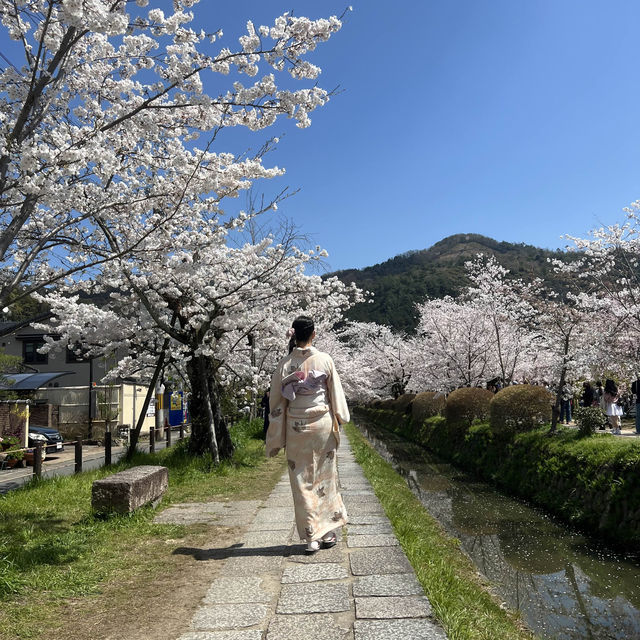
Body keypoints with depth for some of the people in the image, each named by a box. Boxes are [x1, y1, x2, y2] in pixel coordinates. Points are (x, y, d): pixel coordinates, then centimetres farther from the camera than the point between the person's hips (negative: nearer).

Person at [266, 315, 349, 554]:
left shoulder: (285, 364, -4)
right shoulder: (325, 360, -7)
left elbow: (277, 400, 1)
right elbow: (336, 393, 0)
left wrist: (277, 438, 10)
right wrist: (340, 420, 15)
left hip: (296, 427, 0)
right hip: (322, 424, 0)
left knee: (302, 481, 8)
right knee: (325, 477, 13)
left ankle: (311, 537, 11)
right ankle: (328, 532, 21)